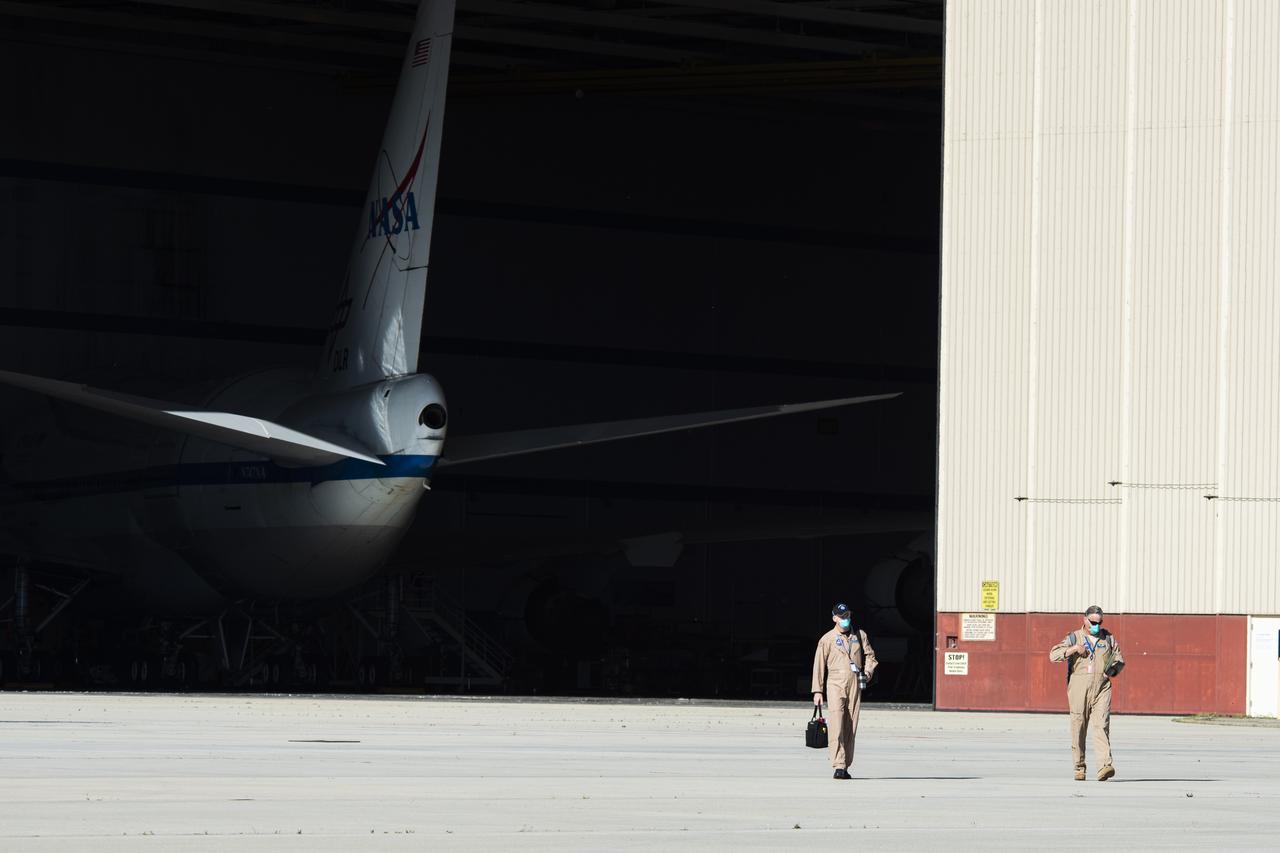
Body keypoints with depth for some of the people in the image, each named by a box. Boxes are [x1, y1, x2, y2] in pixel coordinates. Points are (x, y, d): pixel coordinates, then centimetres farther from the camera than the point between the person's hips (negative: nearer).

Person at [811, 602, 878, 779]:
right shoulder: (827, 639, 0)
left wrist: (868, 671, 3)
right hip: (835, 685, -4)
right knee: (836, 726, -15)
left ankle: (845, 767, 9)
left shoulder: (859, 635, 11)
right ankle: (839, 766, -22)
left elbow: (869, 654, 23)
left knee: (850, 728, 4)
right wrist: (817, 691, -3)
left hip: (855, 685, 4)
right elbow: (819, 665, 1)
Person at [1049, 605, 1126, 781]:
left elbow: (1119, 660, 19)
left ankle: (1105, 766, -25)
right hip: (1079, 687, 0)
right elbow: (1054, 655, -2)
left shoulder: (1108, 638, 14)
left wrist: (1113, 670, -2)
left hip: (1101, 687, 0)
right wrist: (1075, 648, -14)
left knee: (1101, 725, -13)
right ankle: (1079, 768, 11)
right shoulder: (1073, 638, 8)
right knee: (1078, 728, 1)